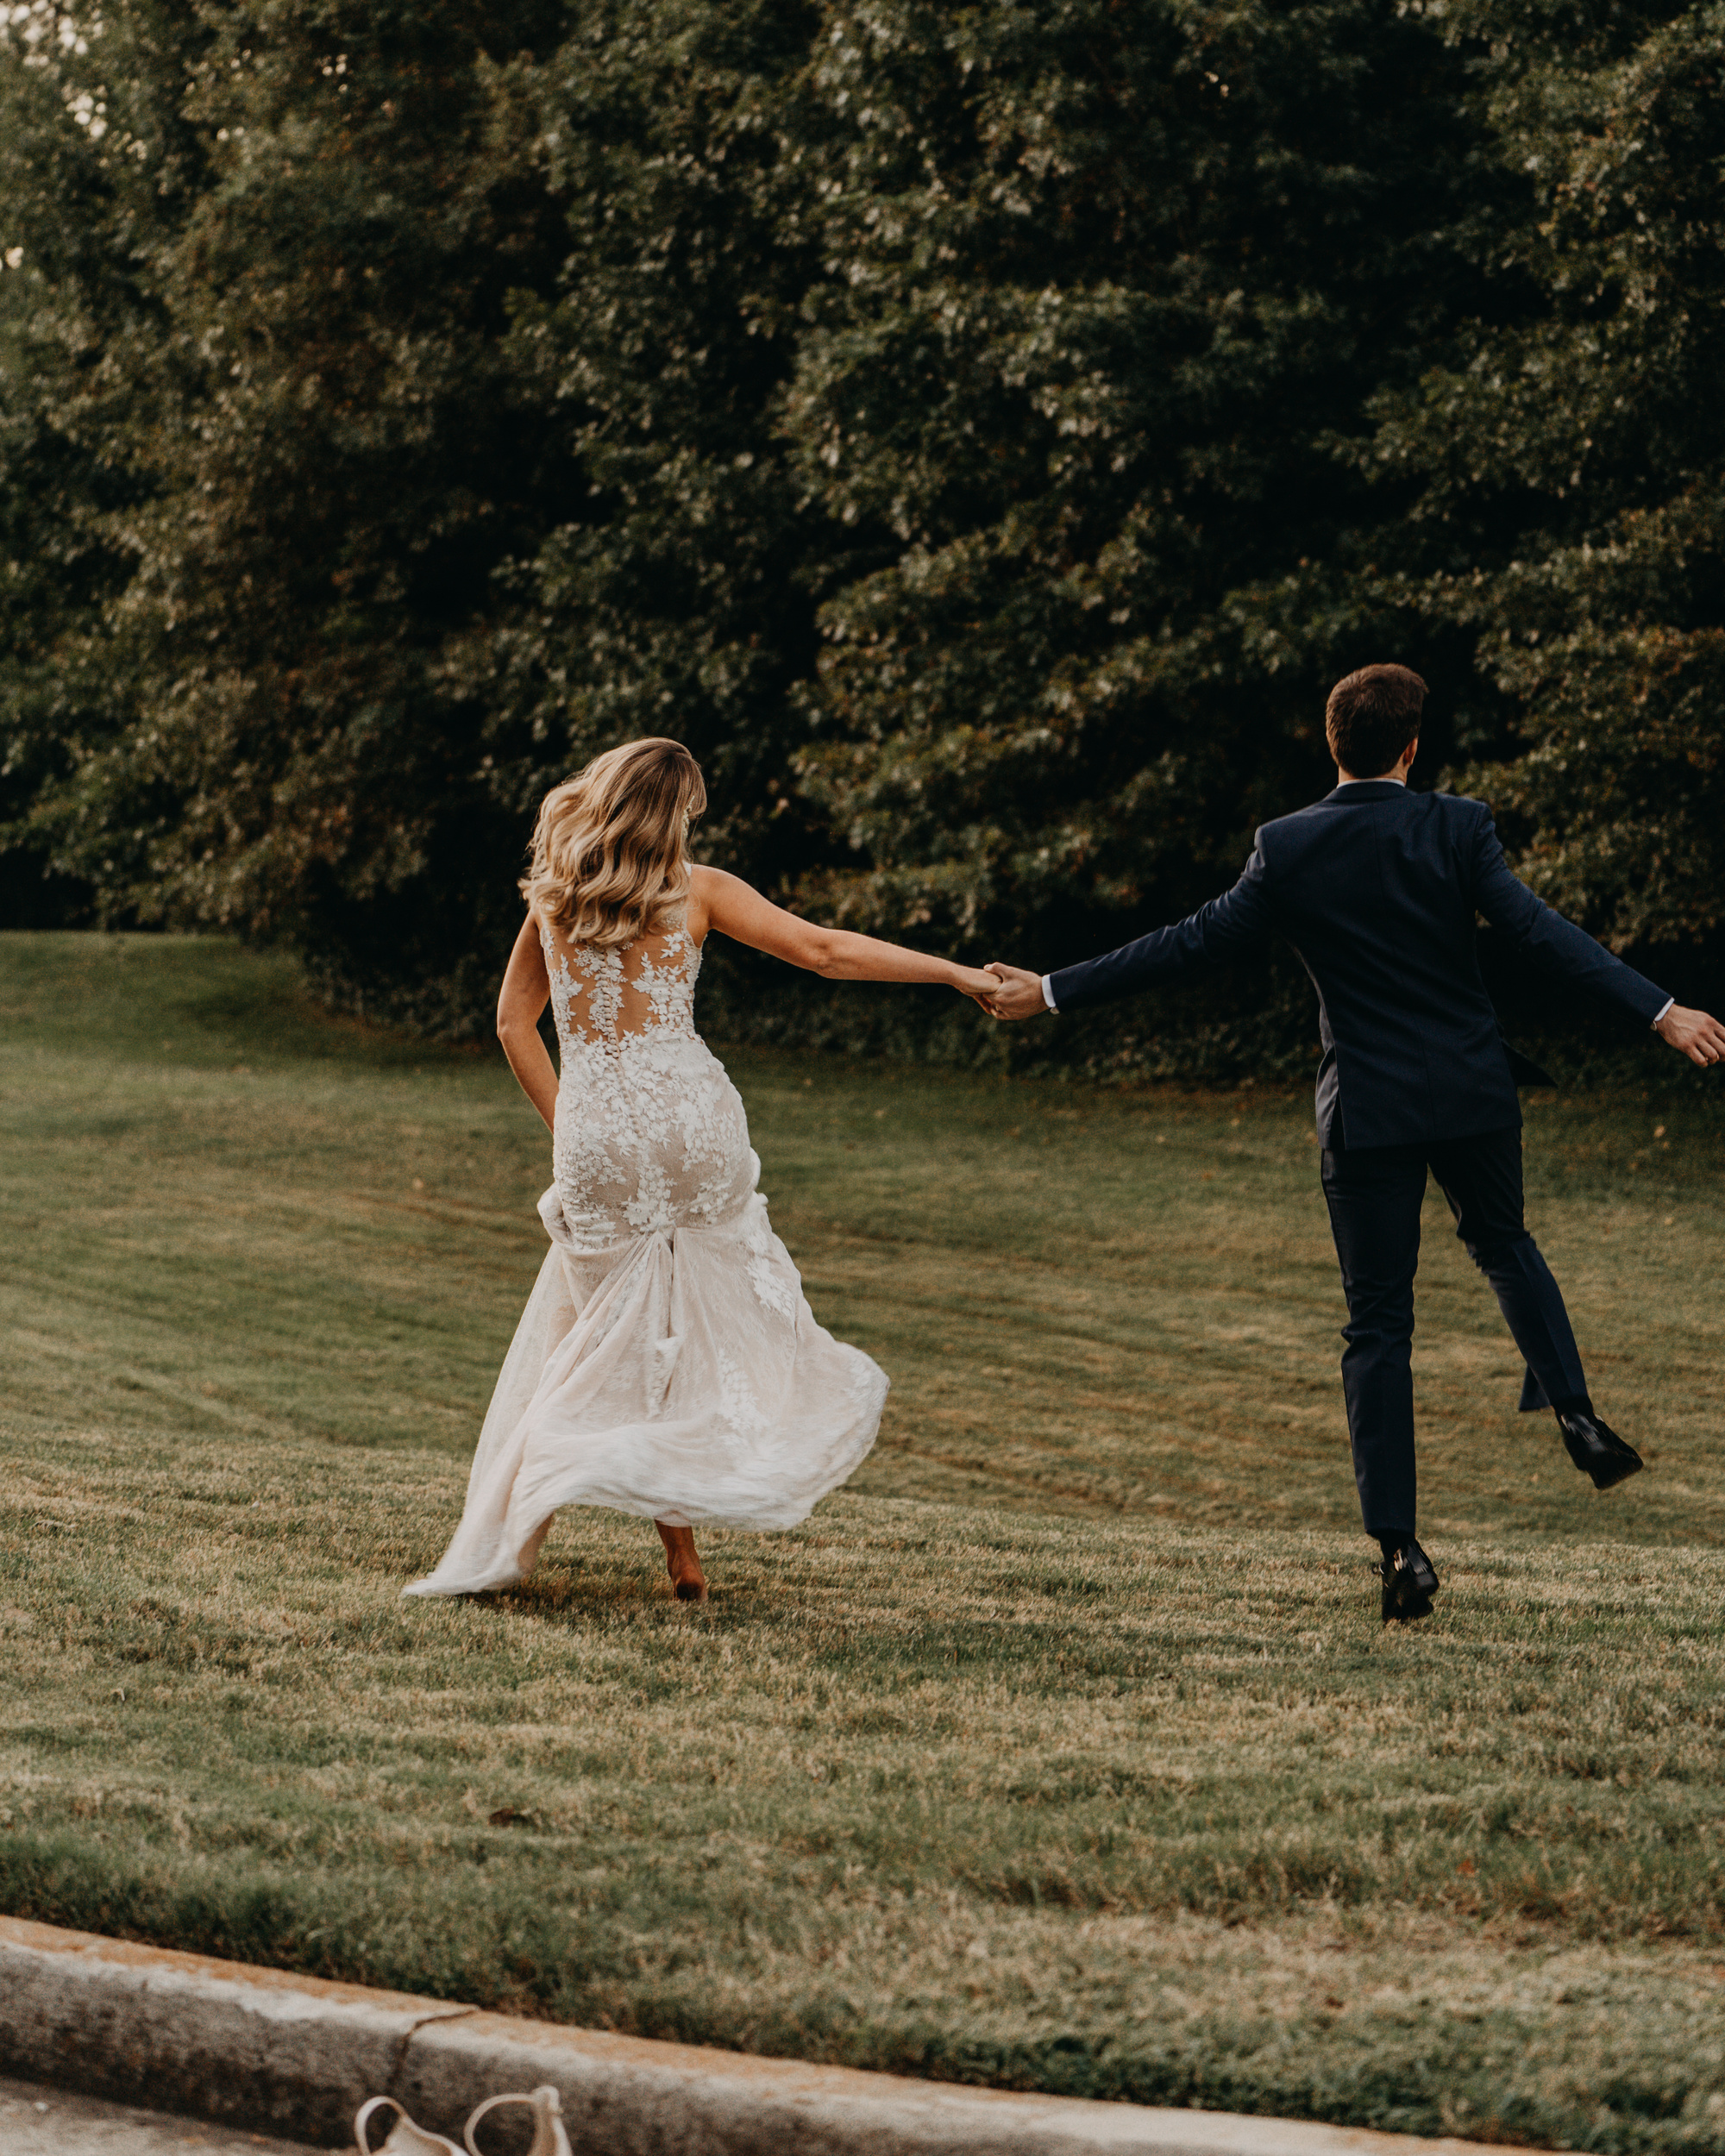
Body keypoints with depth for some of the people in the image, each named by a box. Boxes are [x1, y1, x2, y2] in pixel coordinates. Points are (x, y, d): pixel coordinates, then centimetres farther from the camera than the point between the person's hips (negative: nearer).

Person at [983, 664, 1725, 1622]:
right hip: (1474, 1094, 1)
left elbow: (1190, 943, -4)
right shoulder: (1457, 828, -7)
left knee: (1377, 1326, 4)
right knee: (1502, 1244, 30)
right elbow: (1540, 932, -16)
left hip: (1368, 1111, -1)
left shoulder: (1287, 847, -6)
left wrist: (1054, 991, 5)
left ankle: (1399, 1548, -3)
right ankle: (1575, 1412, 14)